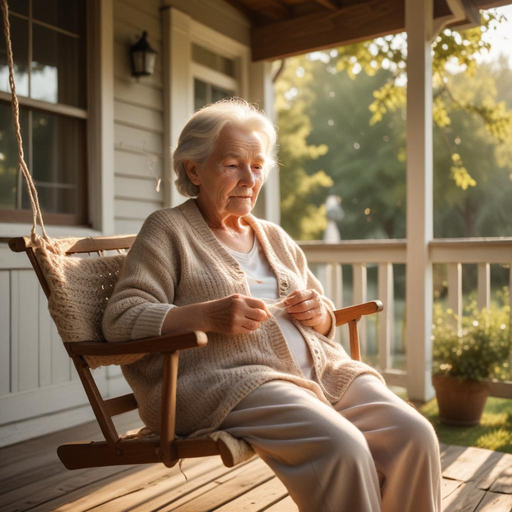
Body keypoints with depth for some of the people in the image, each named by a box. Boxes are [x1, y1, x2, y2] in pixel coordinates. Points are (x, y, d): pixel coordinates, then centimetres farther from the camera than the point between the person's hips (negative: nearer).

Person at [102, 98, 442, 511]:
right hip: (232, 380, -6)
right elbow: (119, 319, -5)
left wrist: (319, 313, 3)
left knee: (415, 436, -16)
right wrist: (206, 315, -20)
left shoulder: (276, 237, 23)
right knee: (341, 446, -30)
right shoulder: (167, 229, 6)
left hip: (323, 370, 6)